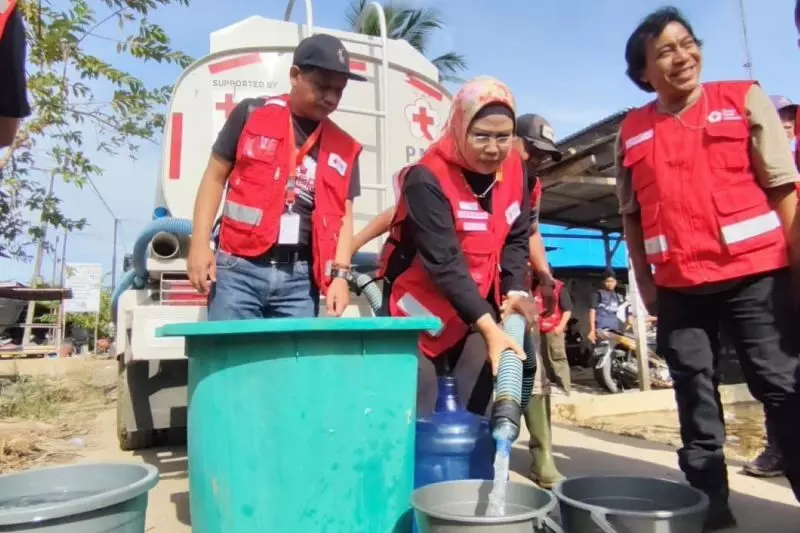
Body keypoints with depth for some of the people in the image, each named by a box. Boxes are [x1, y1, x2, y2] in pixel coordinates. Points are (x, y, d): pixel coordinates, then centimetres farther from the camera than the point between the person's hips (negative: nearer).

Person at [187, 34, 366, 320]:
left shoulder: (344, 149, 10)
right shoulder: (251, 114, 4)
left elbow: (343, 216, 9)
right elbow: (215, 177, 6)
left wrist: (340, 274, -4)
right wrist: (200, 243, -2)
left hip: (301, 278, 2)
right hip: (240, 268, -2)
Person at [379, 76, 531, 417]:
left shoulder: (514, 171, -2)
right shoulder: (427, 178, -23)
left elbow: (516, 239, 4)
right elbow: (444, 263, -28)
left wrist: (516, 290, -13)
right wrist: (488, 327, -32)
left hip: (479, 310, 6)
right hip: (422, 312, -5)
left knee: (478, 413, 7)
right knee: (419, 418, -2)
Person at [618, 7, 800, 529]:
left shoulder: (744, 99, 3)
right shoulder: (632, 131, 8)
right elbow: (632, 214, 11)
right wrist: (645, 282, 7)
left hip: (755, 275, -2)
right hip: (678, 288, 2)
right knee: (695, 397, 8)